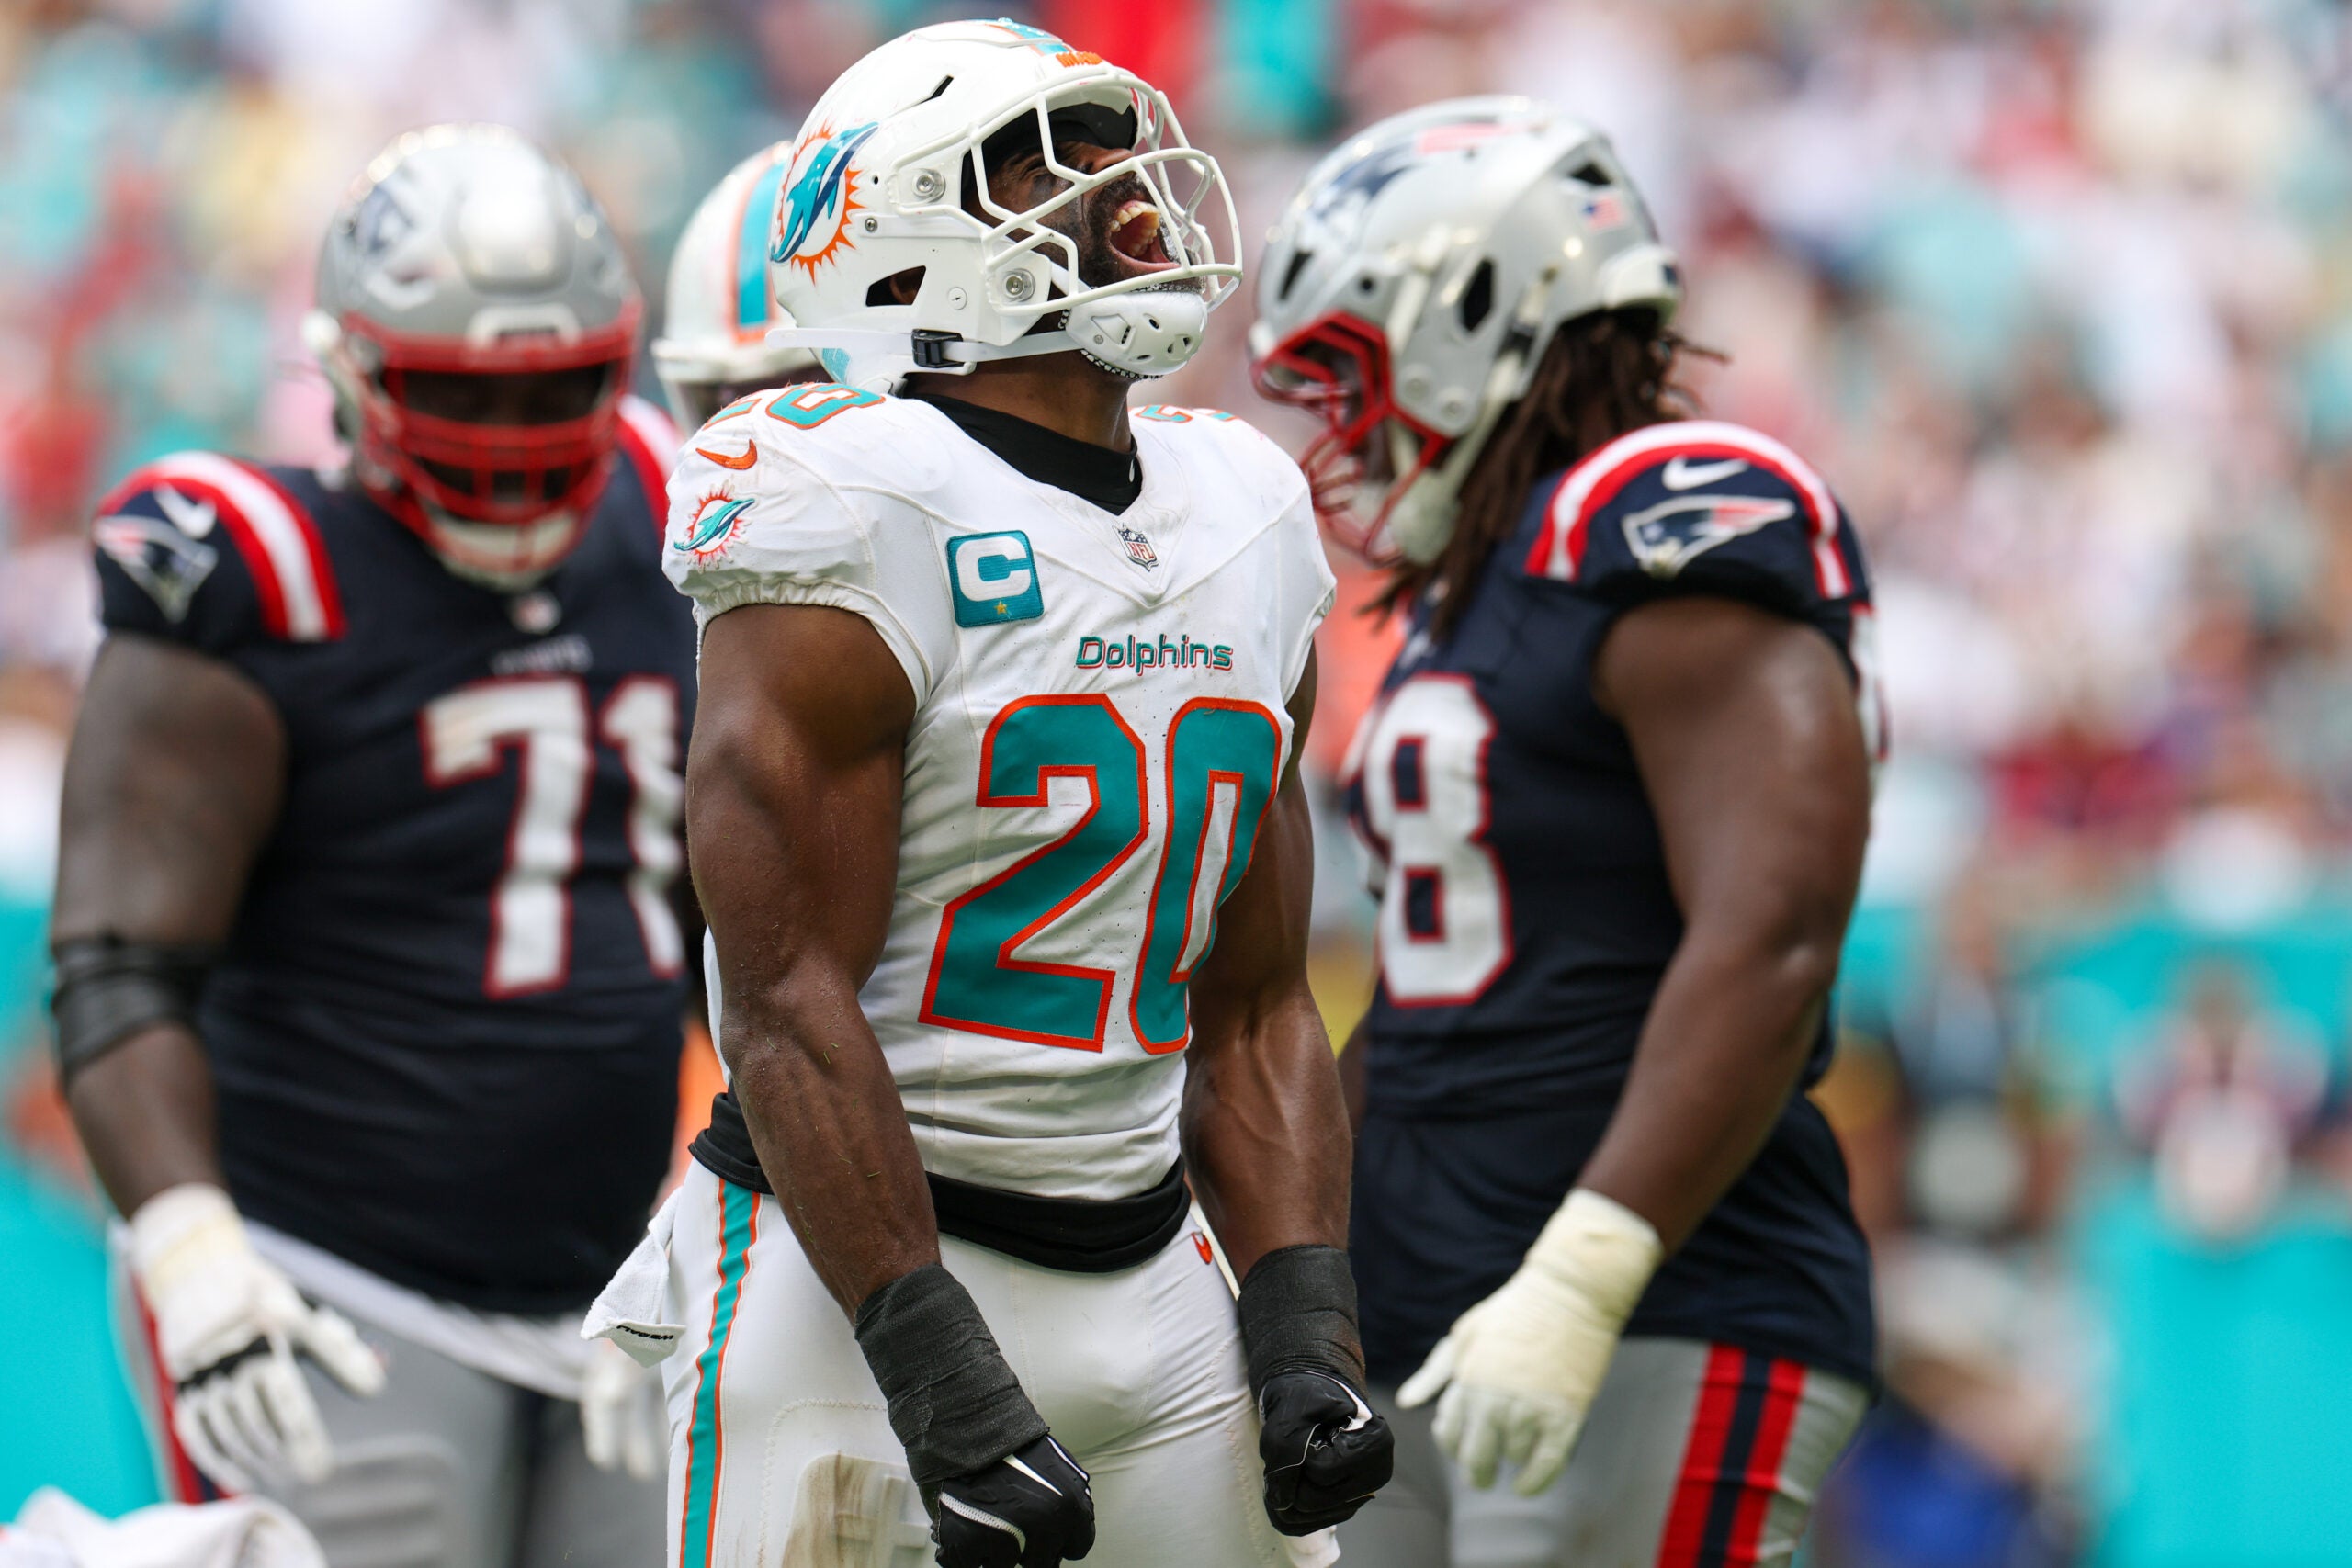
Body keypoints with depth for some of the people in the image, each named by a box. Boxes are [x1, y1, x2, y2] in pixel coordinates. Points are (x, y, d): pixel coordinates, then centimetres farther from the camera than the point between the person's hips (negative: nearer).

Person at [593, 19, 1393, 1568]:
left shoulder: (1245, 526, 11)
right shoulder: (862, 528, -11)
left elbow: (1255, 1013, 13)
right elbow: (790, 1004, -15)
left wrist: (1307, 1331, 1)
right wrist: (939, 1374, -21)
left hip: (1154, 1269, 6)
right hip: (867, 1266, -6)